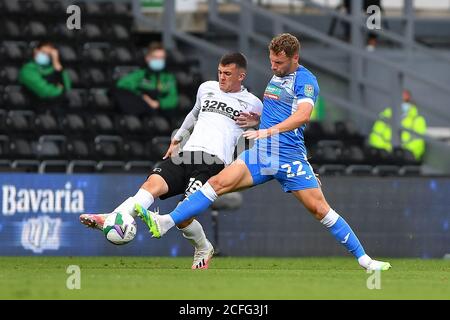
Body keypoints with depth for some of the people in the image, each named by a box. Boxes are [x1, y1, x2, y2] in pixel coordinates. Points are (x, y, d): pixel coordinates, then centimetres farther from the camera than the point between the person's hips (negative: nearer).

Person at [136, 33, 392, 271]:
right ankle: (165, 224, -18)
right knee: (219, 183, -10)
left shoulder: (305, 80, -8)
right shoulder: (276, 76, 16)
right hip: (261, 154, 6)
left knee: (320, 209, -9)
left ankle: (365, 260, 0)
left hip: (290, 158, -6)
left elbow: (303, 115, -27)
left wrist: (270, 131, -37)